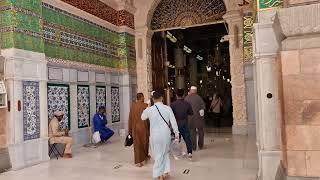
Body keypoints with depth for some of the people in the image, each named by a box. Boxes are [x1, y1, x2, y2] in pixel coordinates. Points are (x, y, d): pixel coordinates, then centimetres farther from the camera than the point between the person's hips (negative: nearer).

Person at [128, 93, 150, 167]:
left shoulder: (132, 106, 0)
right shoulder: (145, 106, -12)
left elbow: (130, 118, 4)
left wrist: (130, 129, 12)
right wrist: (150, 127, 0)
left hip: (135, 128, 3)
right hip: (143, 127, -3)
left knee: (137, 143, 9)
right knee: (144, 142, 17)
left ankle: (138, 161, 7)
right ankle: (145, 156, 37)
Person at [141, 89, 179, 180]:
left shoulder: (149, 109, -8)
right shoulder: (168, 108, -7)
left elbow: (142, 117, 12)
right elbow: (173, 122, -5)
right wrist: (176, 133, 3)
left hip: (155, 135, -1)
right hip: (166, 134, 1)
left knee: (158, 154, 12)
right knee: (165, 152, 23)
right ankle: (165, 171, 25)